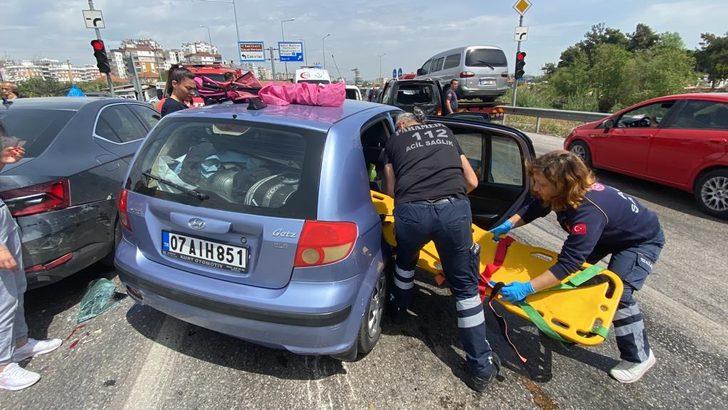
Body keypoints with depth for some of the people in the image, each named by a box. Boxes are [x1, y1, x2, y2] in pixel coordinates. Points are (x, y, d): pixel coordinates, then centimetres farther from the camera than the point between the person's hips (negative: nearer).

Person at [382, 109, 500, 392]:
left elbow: (391, 190, 21)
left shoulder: (394, 141, 23)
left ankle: (399, 309, 55)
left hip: (412, 212, -1)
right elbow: (472, 182, 29)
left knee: (405, 260, 33)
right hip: (455, 210, 1)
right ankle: (481, 366, 23)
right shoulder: (445, 131, 30)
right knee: (465, 286, 16)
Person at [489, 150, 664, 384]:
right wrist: (508, 225, -19)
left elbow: (568, 263, -44)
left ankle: (640, 358, 7)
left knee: (617, 292, -16)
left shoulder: (588, 211, -44)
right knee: (575, 273, 8)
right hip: (608, 232, 8)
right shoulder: (564, 192, -21)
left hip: (643, 240, -8)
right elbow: (533, 209, -3)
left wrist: (527, 288, -47)